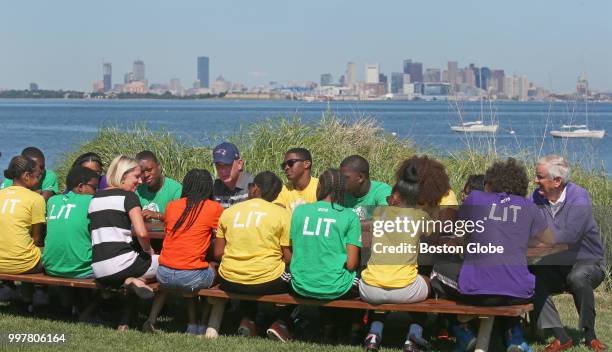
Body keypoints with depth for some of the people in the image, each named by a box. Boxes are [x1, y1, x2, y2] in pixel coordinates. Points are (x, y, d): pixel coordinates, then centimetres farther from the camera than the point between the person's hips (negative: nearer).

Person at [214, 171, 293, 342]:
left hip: (231, 283, 3)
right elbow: (288, 257, -6)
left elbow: (218, 253, 6)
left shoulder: (229, 212, 4)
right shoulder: (281, 214, -4)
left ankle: (247, 320, 18)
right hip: (267, 282, -3)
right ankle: (281, 323, 10)